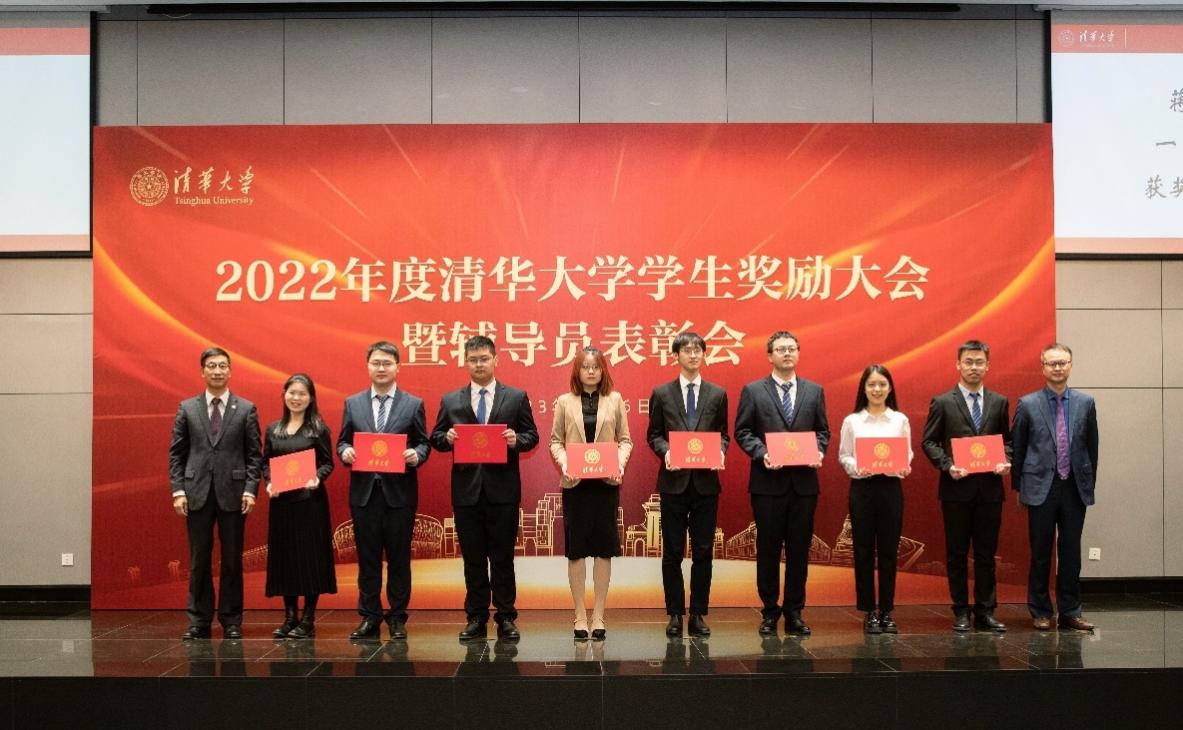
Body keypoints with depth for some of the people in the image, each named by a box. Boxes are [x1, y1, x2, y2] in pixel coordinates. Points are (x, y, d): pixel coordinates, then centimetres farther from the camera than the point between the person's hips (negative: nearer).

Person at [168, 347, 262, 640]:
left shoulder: (246, 409, 5)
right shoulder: (187, 408, 8)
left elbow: (254, 454, 3)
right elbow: (176, 453, 7)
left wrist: (250, 489, -7)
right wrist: (177, 490, -3)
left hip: (232, 493, -1)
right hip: (197, 494, 1)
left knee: (232, 560, 4)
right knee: (199, 560, 5)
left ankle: (231, 621, 12)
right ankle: (199, 621, 12)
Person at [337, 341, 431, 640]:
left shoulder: (413, 405, 4)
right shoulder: (352, 403, 9)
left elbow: (423, 443, 5)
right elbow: (342, 441, 11)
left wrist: (416, 455, -16)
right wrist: (345, 452, -11)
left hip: (399, 492, -1)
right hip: (364, 492, 2)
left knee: (399, 557, 4)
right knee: (367, 557, 7)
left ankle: (397, 618, 14)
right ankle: (369, 616, 15)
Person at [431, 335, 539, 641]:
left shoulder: (517, 397, 5)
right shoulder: (450, 401, 8)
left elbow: (531, 436, 5)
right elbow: (436, 438, 9)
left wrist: (517, 440, -16)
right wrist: (447, 438, -12)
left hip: (503, 489, -1)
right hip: (466, 490, 2)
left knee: (503, 557, 3)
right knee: (473, 558, 8)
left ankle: (506, 618, 11)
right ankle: (476, 618, 16)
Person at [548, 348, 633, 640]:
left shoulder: (615, 400, 8)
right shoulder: (565, 402, 7)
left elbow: (625, 439, 7)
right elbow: (555, 440, 6)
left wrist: (620, 462, -11)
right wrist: (563, 462, -12)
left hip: (606, 482, 0)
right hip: (575, 482, 0)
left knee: (604, 548, 2)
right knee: (576, 549, 1)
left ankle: (598, 616, 9)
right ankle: (580, 616, 9)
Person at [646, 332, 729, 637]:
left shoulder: (718, 394, 8)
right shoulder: (661, 394, 5)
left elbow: (723, 434, 10)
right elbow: (653, 434, 6)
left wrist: (720, 452, -11)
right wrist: (665, 451, -13)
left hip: (706, 482, 1)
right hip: (674, 480, -1)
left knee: (703, 552, 4)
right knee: (672, 552, 4)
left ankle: (698, 614, 12)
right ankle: (675, 614, 13)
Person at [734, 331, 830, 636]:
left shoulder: (814, 391, 10)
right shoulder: (753, 391, 2)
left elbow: (822, 430, 12)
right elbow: (742, 432, 1)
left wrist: (818, 452, -7)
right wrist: (761, 454, -14)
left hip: (804, 482, 2)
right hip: (768, 482, -2)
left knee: (799, 550, 6)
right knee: (768, 549, 5)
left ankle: (794, 613, 15)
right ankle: (770, 612, 15)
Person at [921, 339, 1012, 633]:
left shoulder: (999, 403, 9)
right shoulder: (942, 402, 1)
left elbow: (1007, 440, 14)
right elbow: (929, 442, 0)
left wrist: (1006, 461, -6)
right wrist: (947, 466, -14)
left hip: (990, 488, 2)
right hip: (956, 488, -2)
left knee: (986, 553, 6)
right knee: (957, 553, 4)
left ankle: (985, 612, 13)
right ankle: (961, 613, 12)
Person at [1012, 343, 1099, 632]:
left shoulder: (1085, 403, 5)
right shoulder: (1027, 404, -1)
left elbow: (1092, 446, 9)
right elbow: (1017, 448, 4)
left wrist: (1089, 483, 7)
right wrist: (1019, 487, 4)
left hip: (1075, 488, 2)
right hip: (1042, 488, -2)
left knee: (1071, 553, 6)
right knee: (1041, 553, 4)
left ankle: (1070, 612, 15)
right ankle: (1040, 612, 13)